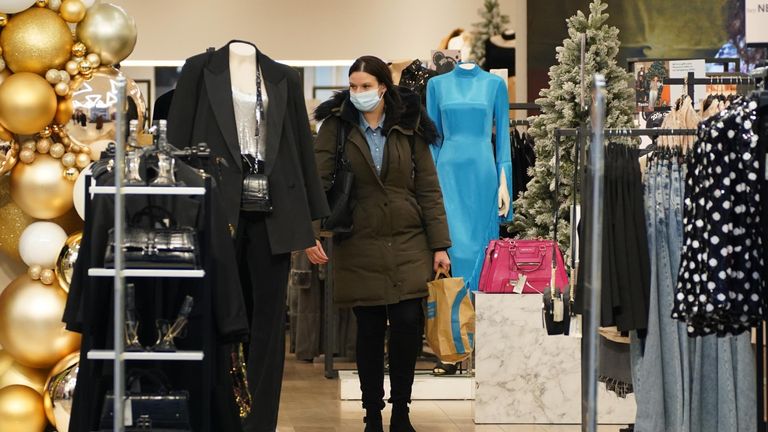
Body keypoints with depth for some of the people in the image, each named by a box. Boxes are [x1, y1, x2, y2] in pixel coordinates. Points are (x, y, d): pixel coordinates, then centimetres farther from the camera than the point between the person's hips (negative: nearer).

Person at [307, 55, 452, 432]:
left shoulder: (409, 128, 4)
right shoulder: (337, 126, 0)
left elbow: (428, 189, 4)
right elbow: (318, 180, -8)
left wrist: (439, 245, -1)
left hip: (408, 244, 1)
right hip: (359, 246, 0)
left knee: (408, 323, -9)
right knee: (369, 330, 3)